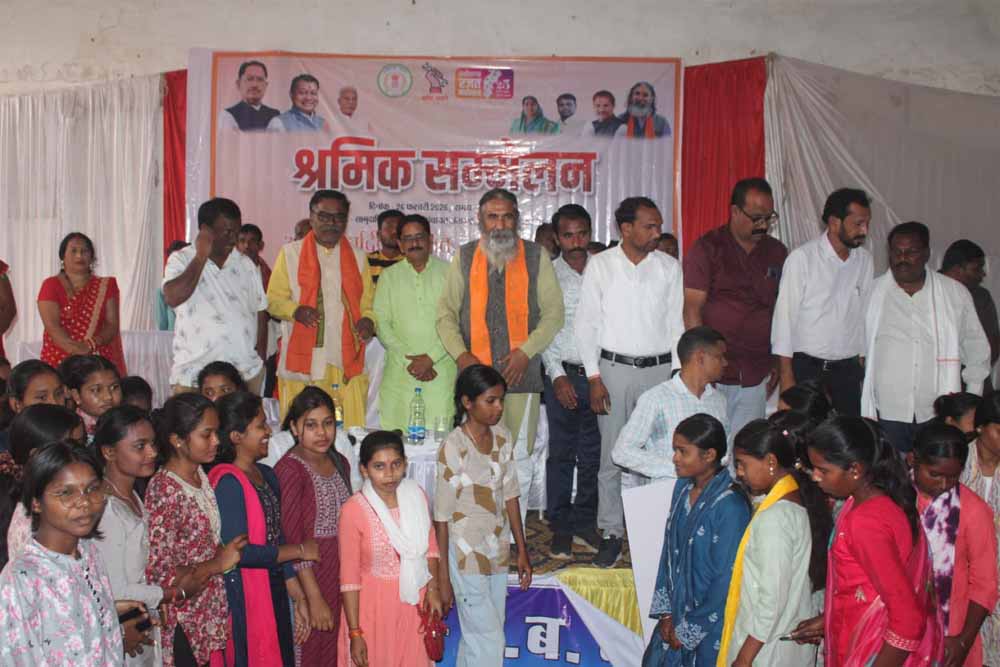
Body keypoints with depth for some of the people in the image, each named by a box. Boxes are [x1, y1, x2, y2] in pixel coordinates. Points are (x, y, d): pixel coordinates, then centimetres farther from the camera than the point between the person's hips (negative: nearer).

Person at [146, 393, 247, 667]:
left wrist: (227, 553, 2)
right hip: (185, 624, -7)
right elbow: (158, 575, -22)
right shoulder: (164, 490, -20)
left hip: (213, 614, 7)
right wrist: (218, 564, -16)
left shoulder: (201, 476, 3)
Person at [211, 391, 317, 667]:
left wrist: (298, 597, 14)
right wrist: (299, 550, -12)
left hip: (274, 591, 8)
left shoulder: (267, 475, 9)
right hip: (242, 599, -8)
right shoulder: (227, 482, -17)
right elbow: (238, 552, -23)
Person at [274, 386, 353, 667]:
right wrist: (314, 598, -17)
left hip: (341, 574, 6)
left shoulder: (339, 462, 8)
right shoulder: (289, 469, -14)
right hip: (306, 575, -6)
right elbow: (291, 540, -16)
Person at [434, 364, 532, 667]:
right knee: (489, 642, -1)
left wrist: (521, 549, 10)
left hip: (498, 551, 6)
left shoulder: (502, 437, 1)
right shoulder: (453, 447, -17)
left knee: (476, 637, 14)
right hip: (466, 555, -6)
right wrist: (443, 578, -12)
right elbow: (442, 517, -14)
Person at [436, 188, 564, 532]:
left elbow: (553, 313, 3)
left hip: (521, 373, 0)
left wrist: (526, 351, -9)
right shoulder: (464, 257, 9)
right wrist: (460, 353, -6)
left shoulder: (536, 256, 5)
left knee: (519, 458, 4)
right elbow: (446, 313, 8)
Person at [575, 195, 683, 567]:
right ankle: (611, 535, 12)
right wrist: (594, 377, -6)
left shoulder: (669, 267, 5)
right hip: (614, 368, -1)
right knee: (612, 456, 2)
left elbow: (675, 324, 9)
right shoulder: (600, 265, -1)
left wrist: (678, 377, 2)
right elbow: (586, 323, 0)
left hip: (658, 369, 2)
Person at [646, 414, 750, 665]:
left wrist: (689, 630, -11)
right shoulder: (683, 489, -1)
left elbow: (727, 579, -18)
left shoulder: (731, 506, -22)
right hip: (676, 615, 6)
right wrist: (665, 612, 3)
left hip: (709, 627, -6)